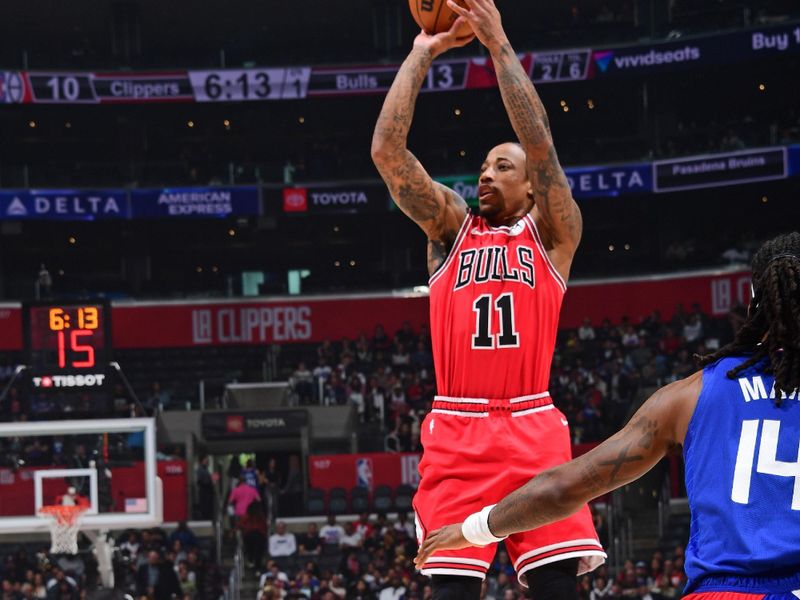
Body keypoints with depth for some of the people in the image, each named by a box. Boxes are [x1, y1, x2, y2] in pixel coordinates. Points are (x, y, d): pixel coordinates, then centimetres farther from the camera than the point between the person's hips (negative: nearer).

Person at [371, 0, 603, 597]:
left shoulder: (552, 234, 11)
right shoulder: (450, 227, 16)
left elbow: (540, 145, -4)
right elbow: (387, 150, 5)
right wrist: (422, 55, 6)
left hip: (532, 429, -1)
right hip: (456, 429, 1)